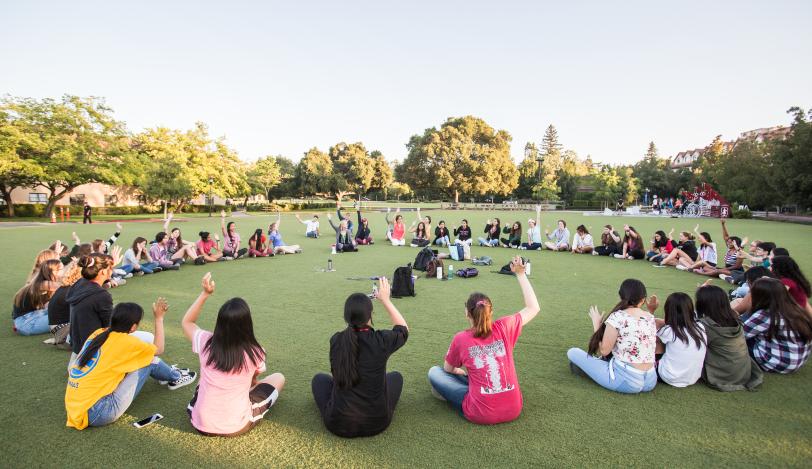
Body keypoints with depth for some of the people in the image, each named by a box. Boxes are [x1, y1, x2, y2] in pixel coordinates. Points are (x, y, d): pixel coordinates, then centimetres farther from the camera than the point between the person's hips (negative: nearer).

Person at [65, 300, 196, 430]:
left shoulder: (98, 333, 4)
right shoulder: (123, 341, -16)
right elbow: (159, 349, 2)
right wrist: (159, 318, 6)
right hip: (96, 414, -8)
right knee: (149, 360, -1)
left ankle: (169, 373, 40)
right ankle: (176, 378, 24)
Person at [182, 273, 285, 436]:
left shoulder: (206, 342, -13)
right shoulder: (255, 352, -16)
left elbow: (186, 322, 11)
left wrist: (204, 294, 2)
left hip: (201, 425, 4)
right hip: (237, 427, -4)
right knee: (279, 378, 14)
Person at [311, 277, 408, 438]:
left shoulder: (335, 341, -13)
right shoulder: (381, 341, -19)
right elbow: (403, 329, 4)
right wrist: (385, 300, 6)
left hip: (339, 425, 1)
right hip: (376, 424, -1)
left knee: (319, 378, 27)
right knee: (395, 376, 26)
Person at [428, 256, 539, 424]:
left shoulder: (461, 338, -9)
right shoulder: (504, 327, -7)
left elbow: (448, 369, 9)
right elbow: (533, 308, 7)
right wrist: (520, 273, 7)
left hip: (481, 414, -4)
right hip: (514, 410, 4)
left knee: (434, 372, 10)